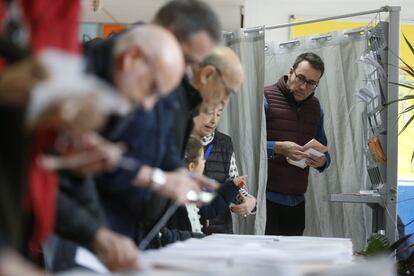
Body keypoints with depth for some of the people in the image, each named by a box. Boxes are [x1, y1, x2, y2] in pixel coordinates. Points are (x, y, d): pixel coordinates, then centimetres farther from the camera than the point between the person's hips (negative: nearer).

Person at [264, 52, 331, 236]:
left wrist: (322, 161, 0)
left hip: (297, 200, 6)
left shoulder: (315, 108, 16)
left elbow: (323, 150, 23)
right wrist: (278, 148, -24)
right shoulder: (266, 98, -4)